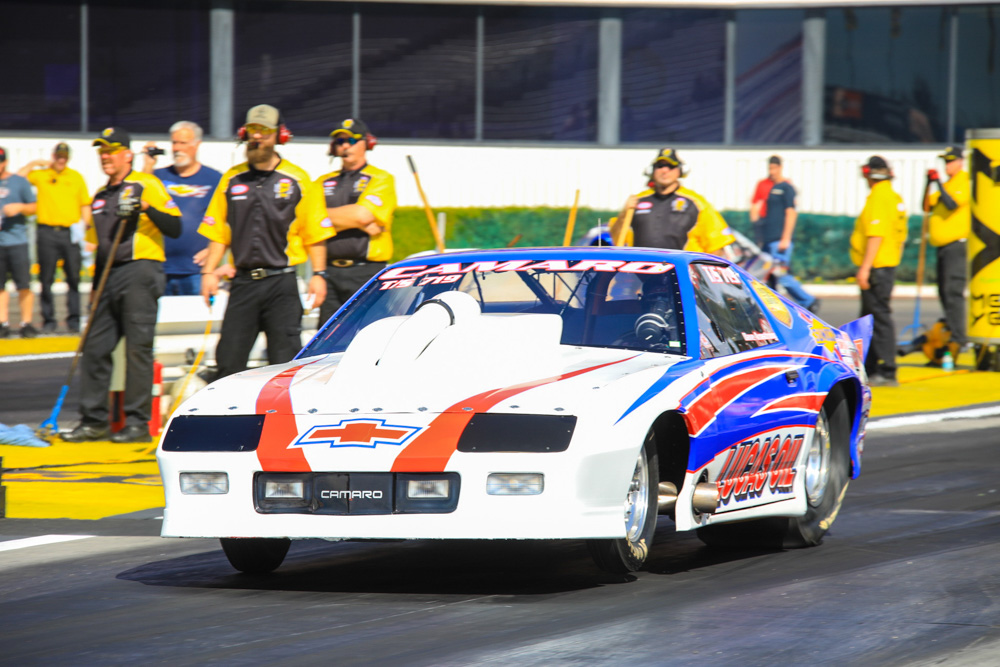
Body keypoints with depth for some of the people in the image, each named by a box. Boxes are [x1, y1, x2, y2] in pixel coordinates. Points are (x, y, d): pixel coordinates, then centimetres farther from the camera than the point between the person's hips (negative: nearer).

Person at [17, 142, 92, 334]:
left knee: (73, 278, -3)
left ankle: (73, 320, 1)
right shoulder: (40, 175, 10)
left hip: (70, 232, 0)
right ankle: (48, 320, 6)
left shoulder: (76, 177, 12)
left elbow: (85, 204, 12)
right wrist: (34, 163, 3)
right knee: (46, 280, 0)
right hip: (46, 233, 0)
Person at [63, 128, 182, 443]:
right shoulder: (101, 196, 20)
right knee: (94, 347, 4)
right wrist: (96, 287, 20)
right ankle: (94, 421, 9)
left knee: (138, 347, -7)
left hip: (140, 272, -8)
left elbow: (175, 228, -10)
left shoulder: (146, 186, -2)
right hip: (110, 276, 8)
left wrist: (146, 207, -23)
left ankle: (138, 423, -5)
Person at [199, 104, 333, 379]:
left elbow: (315, 234, 3)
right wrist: (209, 271, 4)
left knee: (285, 363, -4)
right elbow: (218, 232, 13)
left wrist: (319, 274, -5)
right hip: (243, 281, 3)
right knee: (228, 358, 1)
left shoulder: (297, 180, 3)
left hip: (282, 284, -3)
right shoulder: (232, 179, 11)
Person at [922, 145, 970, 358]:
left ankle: (958, 338, -19)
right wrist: (929, 184, 5)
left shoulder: (965, 182, -7)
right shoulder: (948, 184, 20)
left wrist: (938, 182, -17)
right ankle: (950, 333, 18)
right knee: (945, 293, 11)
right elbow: (927, 206, 17)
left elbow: (952, 204, -21)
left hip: (957, 244, -10)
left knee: (953, 291, -16)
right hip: (943, 246, 10)